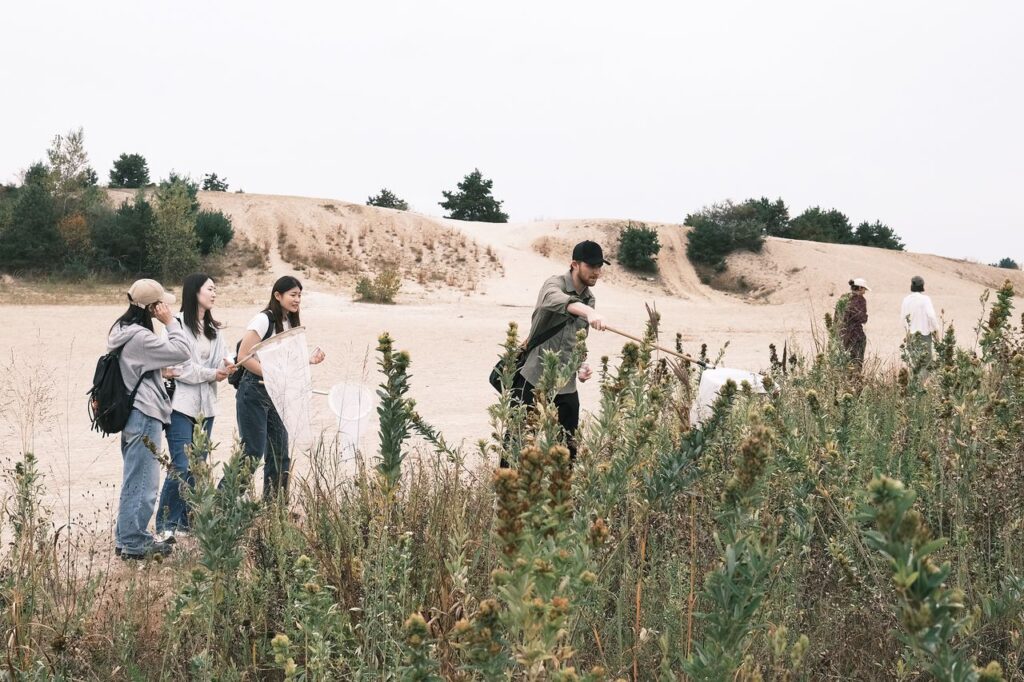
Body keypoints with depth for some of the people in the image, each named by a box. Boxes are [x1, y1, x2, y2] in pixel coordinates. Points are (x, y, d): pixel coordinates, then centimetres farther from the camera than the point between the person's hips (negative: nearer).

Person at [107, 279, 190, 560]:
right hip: (144, 416, -11)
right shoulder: (139, 337, -20)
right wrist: (170, 322, -14)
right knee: (142, 482, -4)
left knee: (134, 480, 17)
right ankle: (133, 543, 1)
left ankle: (127, 537, 24)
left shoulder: (122, 330, 10)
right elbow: (181, 352, -20)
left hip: (132, 413, 11)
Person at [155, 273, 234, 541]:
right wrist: (211, 373, -8)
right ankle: (165, 525, -4)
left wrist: (225, 367, -13)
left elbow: (219, 362, 10)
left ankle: (186, 520, 18)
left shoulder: (213, 329, 16)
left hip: (205, 406, 8)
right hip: (181, 403, -8)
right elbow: (177, 366, -14)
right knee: (181, 467, -12)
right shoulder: (178, 324, -9)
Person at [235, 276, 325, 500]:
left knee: (280, 456, 9)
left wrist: (309, 361, 3)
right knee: (252, 453, -8)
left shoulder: (291, 324, 11)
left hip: (277, 395, 8)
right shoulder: (263, 320, -12)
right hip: (254, 392, -8)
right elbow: (243, 356, -18)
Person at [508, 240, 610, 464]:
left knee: (568, 447, 10)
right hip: (534, 379, -7)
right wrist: (588, 311, -56)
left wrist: (581, 365, 3)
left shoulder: (589, 299, 12)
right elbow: (554, 299, -38)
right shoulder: (555, 284, -10)